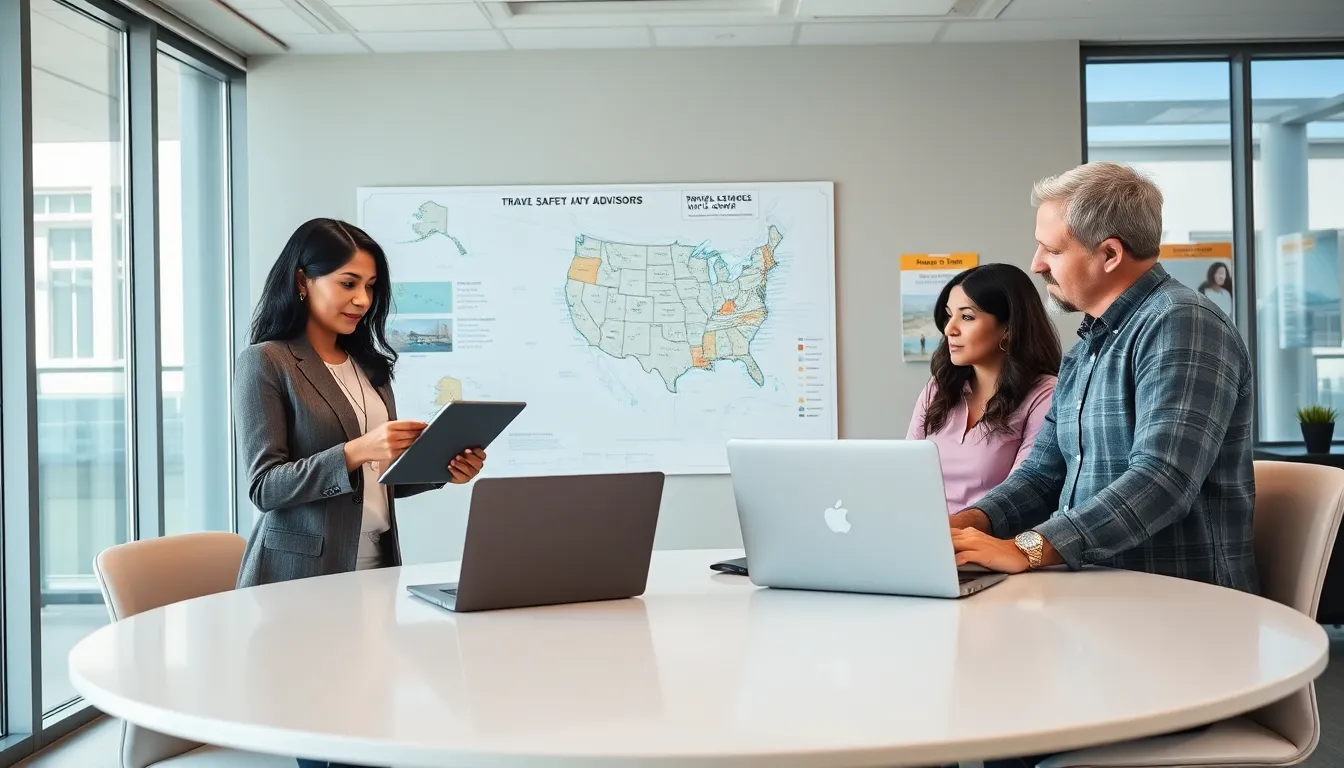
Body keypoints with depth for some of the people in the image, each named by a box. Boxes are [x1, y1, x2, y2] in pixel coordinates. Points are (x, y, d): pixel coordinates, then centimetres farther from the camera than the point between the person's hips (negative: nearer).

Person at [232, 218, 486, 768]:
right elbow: (264, 486, -14)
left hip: (375, 570, 6)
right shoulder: (265, 363, -6)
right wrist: (354, 452, -26)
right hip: (303, 577, -6)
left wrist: (441, 469, -2)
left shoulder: (369, 364, 14)